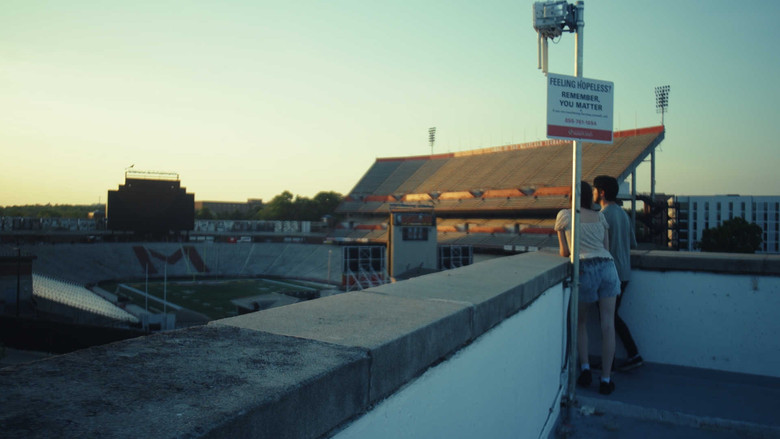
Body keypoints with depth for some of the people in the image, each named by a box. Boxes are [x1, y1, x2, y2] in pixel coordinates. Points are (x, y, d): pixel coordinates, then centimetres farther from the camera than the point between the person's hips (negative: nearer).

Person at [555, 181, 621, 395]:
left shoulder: (564, 215, 9)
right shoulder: (600, 216, 18)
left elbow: (564, 252, 12)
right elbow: (606, 247, 19)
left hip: (585, 268, -2)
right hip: (607, 265, 3)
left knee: (580, 322, 17)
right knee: (607, 325, 4)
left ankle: (585, 368, 7)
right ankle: (606, 380, 6)